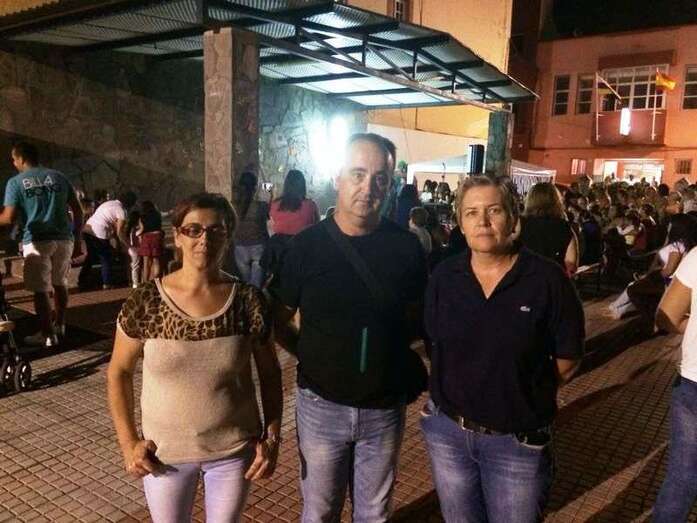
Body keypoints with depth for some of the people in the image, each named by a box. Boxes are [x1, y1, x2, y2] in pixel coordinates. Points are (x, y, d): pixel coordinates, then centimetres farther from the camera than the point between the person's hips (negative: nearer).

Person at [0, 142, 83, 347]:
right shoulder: (58, 177, 10)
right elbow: (78, 210, 8)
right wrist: (77, 239, 14)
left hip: (37, 241, -4)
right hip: (63, 238, 4)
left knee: (41, 289, 3)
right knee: (60, 283, 18)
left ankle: (48, 334, 7)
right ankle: (59, 325, 30)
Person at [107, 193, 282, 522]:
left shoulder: (249, 301, -12)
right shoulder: (144, 302, -13)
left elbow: (270, 373, -1)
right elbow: (119, 372, -1)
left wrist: (272, 437, -5)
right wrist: (128, 443, -6)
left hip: (234, 450, 0)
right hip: (165, 454, 0)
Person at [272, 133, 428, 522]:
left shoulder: (406, 246, -7)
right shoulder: (307, 245, -9)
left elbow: (416, 318, 7)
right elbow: (280, 322, 1)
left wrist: (385, 350, -3)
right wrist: (313, 357, -6)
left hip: (386, 408, 1)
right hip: (322, 405, 0)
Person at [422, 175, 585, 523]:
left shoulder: (547, 279, -14)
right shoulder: (444, 277, -5)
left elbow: (567, 360, -6)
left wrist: (523, 391, -1)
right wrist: (462, 385, -2)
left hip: (518, 442, -3)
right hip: (446, 430, 3)